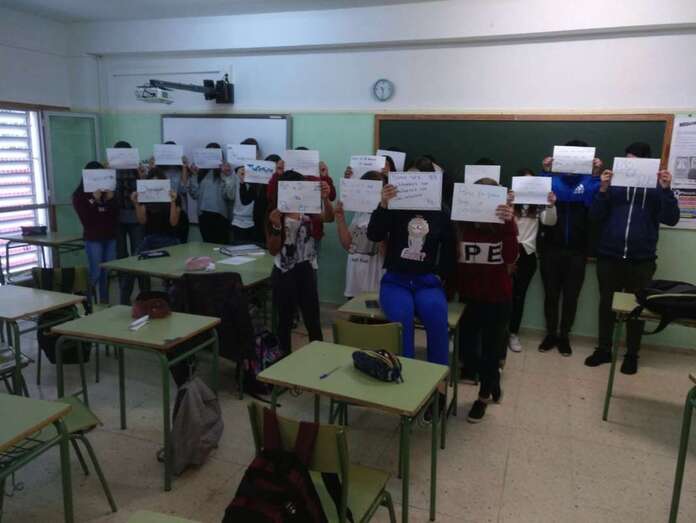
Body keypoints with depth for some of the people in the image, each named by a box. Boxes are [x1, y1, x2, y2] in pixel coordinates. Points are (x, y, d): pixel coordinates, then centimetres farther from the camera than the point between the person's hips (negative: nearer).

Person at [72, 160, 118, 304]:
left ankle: (105, 301, 14)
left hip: (110, 237, 3)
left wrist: (110, 199, -10)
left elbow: (115, 214, 5)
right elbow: (86, 219, -10)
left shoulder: (107, 192, 7)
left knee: (107, 273, 5)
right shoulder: (79, 195, -1)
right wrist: (95, 200, -18)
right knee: (95, 274, -8)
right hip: (93, 239, -3)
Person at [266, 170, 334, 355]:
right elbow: (273, 250, -6)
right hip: (284, 273, -1)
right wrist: (276, 226, -21)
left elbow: (329, 217, -19)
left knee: (313, 319, 4)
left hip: (306, 271, 1)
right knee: (285, 320, 11)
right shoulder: (275, 214, -3)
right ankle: (286, 358, 25)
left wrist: (325, 198, -37)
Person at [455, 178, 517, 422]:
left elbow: (510, 258, -23)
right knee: (464, 349, 4)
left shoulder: (503, 223, -5)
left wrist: (509, 224, -31)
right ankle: (492, 383, 34)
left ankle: (483, 396, 32)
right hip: (468, 296, 1)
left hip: (497, 298, -1)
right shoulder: (462, 222, -5)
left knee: (490, 349, 9)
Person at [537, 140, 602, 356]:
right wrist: (545, 173, -23)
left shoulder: (588, 180, 2)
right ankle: (551, 334, 22)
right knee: (551, 294, 8)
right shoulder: (554, 178, 3)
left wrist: (596, 176, -24)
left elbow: (594, 206, -14)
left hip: (577, 251, 0)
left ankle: (564, 335, 22)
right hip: (551, 248, 0)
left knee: (571, 296, 8)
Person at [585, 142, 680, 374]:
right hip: (609, 257, 1)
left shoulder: (656, 187, 2)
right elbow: (595, 216, -3)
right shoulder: (614, 183, 3)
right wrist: (603, 189, -17)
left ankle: (632, 354, 22)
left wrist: (666, 189, -19)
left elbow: (671, 219, -7)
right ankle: (603, 350, 23)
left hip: (642, 260, 0)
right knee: (606, 304, 10)